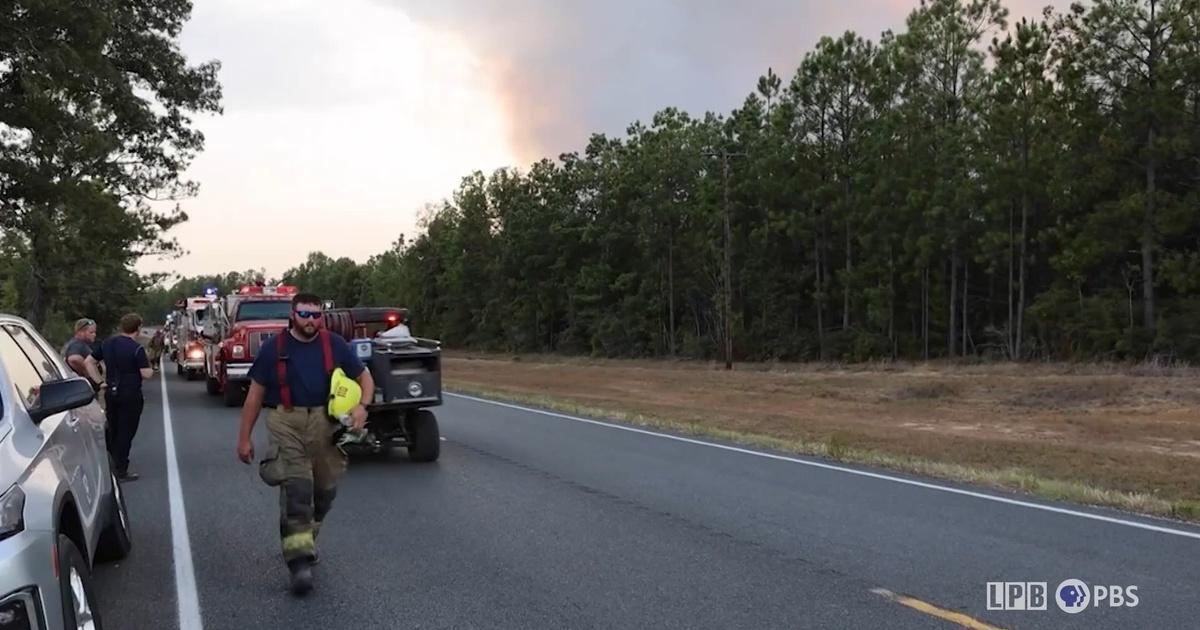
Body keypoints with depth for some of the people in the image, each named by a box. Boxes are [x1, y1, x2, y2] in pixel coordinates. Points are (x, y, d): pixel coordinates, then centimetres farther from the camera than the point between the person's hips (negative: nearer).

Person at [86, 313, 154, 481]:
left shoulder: (107, 343, 6)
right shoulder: (137, 348, -15)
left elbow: (89, 362, 10)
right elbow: (146, 374, -17)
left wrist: (100, 381, 9)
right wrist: (150, 369, 5)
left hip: (111, 393, 6)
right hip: (130, 395, -6)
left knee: (112, 430, 18)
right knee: (126, 433, 1)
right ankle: (121, 471, 4)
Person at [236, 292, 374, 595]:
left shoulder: (335, 344, 4)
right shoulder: (274, 348, 2)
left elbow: (365, 377, 12)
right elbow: (255, 393, 8)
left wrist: (362, 405, -9)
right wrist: (244, 437, 7)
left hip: (325, 422, 3)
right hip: (286, 421, -2)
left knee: (325, 488, 11)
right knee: (296, 485, -16)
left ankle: (305, 541, 37)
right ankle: (299, 559, -16)